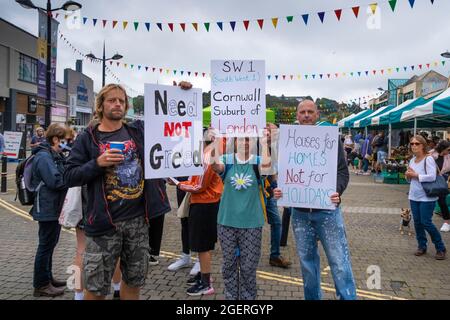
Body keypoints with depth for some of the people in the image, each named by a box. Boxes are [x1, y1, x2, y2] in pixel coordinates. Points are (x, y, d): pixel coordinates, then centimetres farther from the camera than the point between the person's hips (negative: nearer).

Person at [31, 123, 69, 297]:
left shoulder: (54, 155, 14)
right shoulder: (44, 156, -19)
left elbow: (61, 175, 17)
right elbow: (55, 181, -26)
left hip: (55, 207, 10)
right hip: (47, 208, -10)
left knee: (50, 244, 19)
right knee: (46, 245, -1)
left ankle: (47, 278, 32)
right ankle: (41, 285, 11)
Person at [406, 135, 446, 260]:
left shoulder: (428, 159, -13)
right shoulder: (412, 160, 9)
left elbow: (432, 177, -24)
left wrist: (415, 175, -18)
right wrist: (408, 175, -3)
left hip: (427, 197, -7)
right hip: (414, 196, 7)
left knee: (426, 222, -5)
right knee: (417, 222, 10)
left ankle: (440, 248, 13)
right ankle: (422, 246, 25)